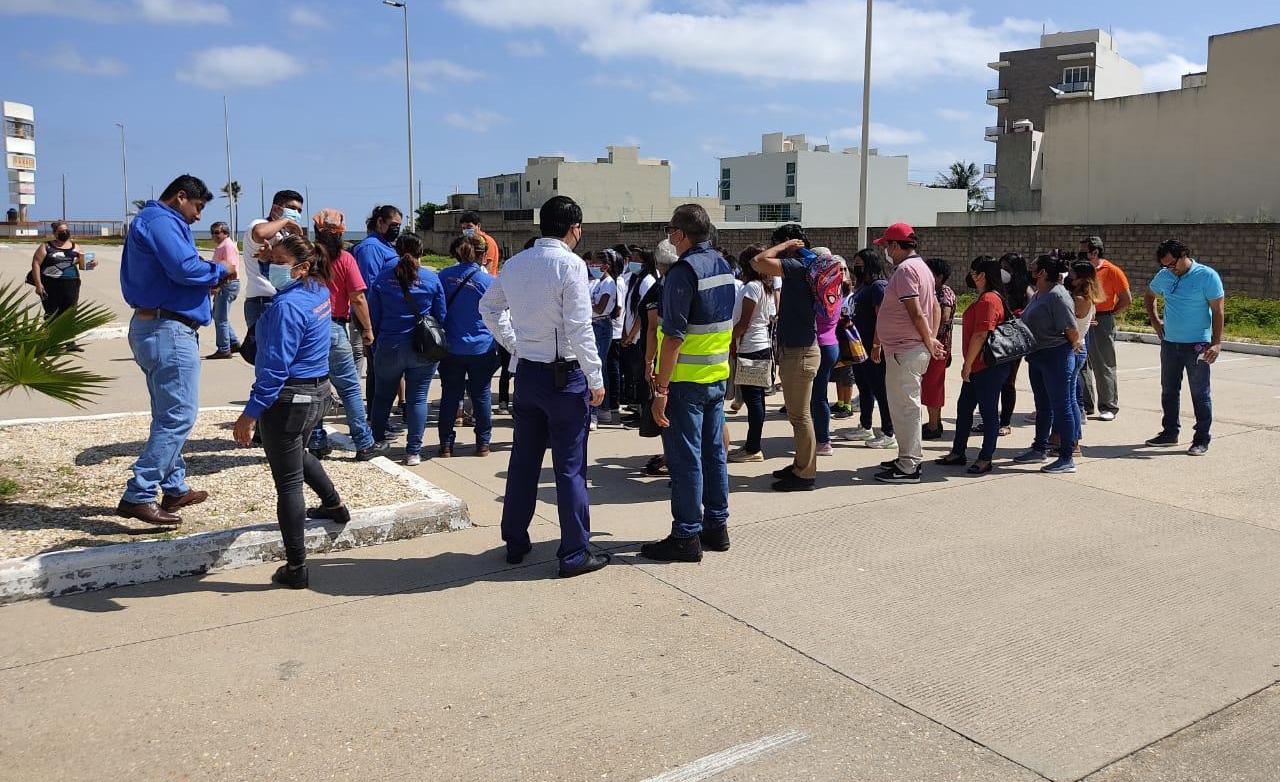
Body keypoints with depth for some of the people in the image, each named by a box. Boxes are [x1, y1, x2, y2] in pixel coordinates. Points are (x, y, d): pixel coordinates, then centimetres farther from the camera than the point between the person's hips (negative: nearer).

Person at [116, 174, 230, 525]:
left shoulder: (154, 221, 22)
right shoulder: (160, 221, -11)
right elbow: (184, 268, -24)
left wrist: (206, 281, 8)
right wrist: (218, 270, -7)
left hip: (153, 325, 11)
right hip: (169, 330, -11)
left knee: (169, 414, 17)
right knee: (179, 416, -11)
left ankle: (175, 488, 26)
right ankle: (137, 496, -11)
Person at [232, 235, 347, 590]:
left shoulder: (287, 306, -22)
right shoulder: (319, 291, 5)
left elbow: (275, 366, -24)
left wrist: (251, 412, -22)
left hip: (289, 398, -9)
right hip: (318, 391, 9)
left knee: (288, 482, 0)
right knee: (298, 453, 36)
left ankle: (296, 569, 6)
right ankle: (334, 505, 52)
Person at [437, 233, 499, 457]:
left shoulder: (444, 276, -3)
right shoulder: (488, 281, -9)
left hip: (451, 346, 2)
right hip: (481, 348, -2)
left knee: (450, 395, 8)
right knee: (481, 395, 8)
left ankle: (446, 444, 12)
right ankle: (483, 443, 14)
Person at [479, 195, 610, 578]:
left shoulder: (515, 264, 7)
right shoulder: (570, 264, -15)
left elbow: (488, 306, 20)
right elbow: (579, 328, -18)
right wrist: (596, 379, -12)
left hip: (526, 371, 7)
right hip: (564, 375, -7)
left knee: (524, 460, 17)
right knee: (570, 466, 2)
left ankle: (515, 542, 27)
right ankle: (574, 554, 9)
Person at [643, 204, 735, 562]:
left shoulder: (684, 270, -17)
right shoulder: (723, 265, 10)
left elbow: (674, 336, -22)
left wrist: (661, 388, -20)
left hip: (687, 380, -8)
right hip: (718, 375, 8)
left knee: (685, 457, -1)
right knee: (713, 451, 15)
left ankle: (686, 536, 5)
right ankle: (716, 526, 24)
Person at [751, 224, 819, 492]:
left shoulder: (796, 266, -17)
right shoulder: (802, 268, 15)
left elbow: (758, 262, -26)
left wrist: (785, 245, -13)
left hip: (800, 352, -10)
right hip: (795, 350, 10)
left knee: (800, 415, -5)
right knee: (797, 413, 17)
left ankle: (805, 475, 2)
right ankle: (801, 465, 27)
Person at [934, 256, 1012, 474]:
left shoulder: (988, 300, -18)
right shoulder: (983, 299, 16)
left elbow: (980, 336, -22)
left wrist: (967, 364, -17)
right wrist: (968, 364, 21)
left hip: (988, 367, -11)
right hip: (977, 367, 11)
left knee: (988, 411, 0)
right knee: (964, 407, 14)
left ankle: (985, 459, 8)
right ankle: (958, 452, 24)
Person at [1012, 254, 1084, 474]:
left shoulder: (1057, 295, -19)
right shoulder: (1038, 294, 11)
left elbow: (1071, 329, -20)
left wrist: (1075, 345, -5)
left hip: (1056, 357, -10)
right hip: (1037, 357, 10)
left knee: (1061, 406, -3)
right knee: (1043, 406, 19)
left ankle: (1067, 458, 2)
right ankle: (1039, 449, 31)